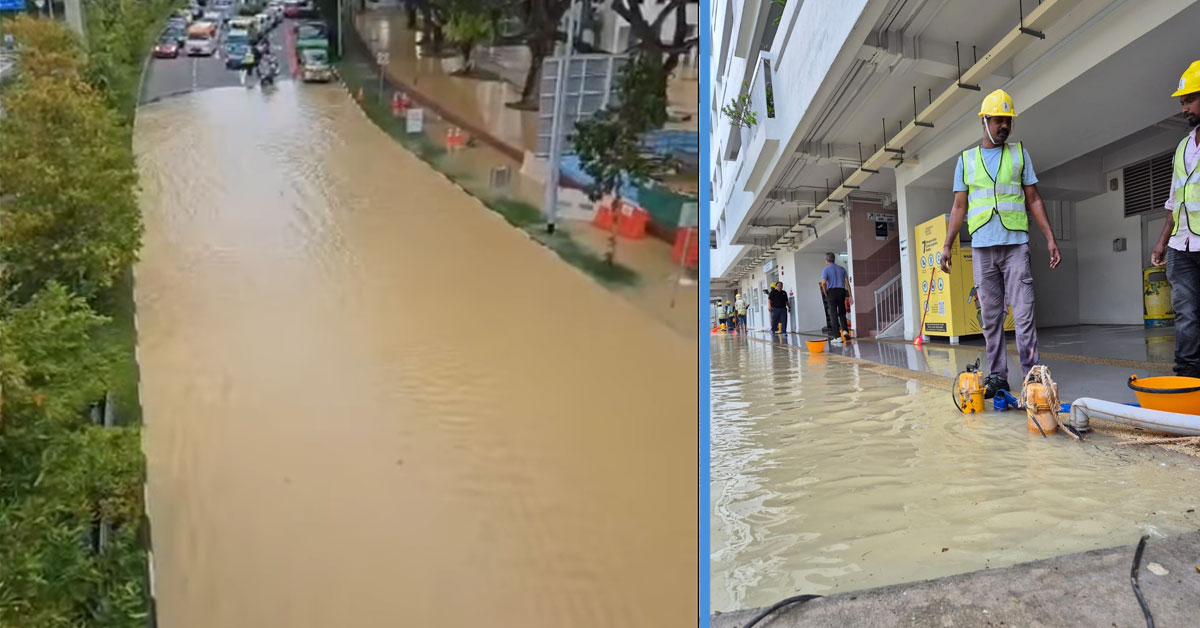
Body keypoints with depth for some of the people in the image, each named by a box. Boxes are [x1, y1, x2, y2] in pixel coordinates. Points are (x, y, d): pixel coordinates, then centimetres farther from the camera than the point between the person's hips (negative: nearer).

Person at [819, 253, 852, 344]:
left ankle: (837, 336, -2)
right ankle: (845, 330, -6)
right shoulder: (841, 269, 12)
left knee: (833, 314, 1)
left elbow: (823, 283, -14)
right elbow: (847, 282, 7)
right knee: (842, 312, 16)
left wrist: (825, 293, -1)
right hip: (841, 291, 3)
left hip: (831, 292, -3)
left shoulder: (825, 270, 0)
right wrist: (850, 296, 8)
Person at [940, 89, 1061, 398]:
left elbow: (1034, 200, 9)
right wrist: (947, 245, 4)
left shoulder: (1019, 154, 11)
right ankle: (997, 377, 10)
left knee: (1023, 315, -7)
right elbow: (959, 207, 11)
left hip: (1016, 245, -1)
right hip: (982, 248, 2)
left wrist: (1050, 238, 0)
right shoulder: (966, 160, 12)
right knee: (990, 317, 4)